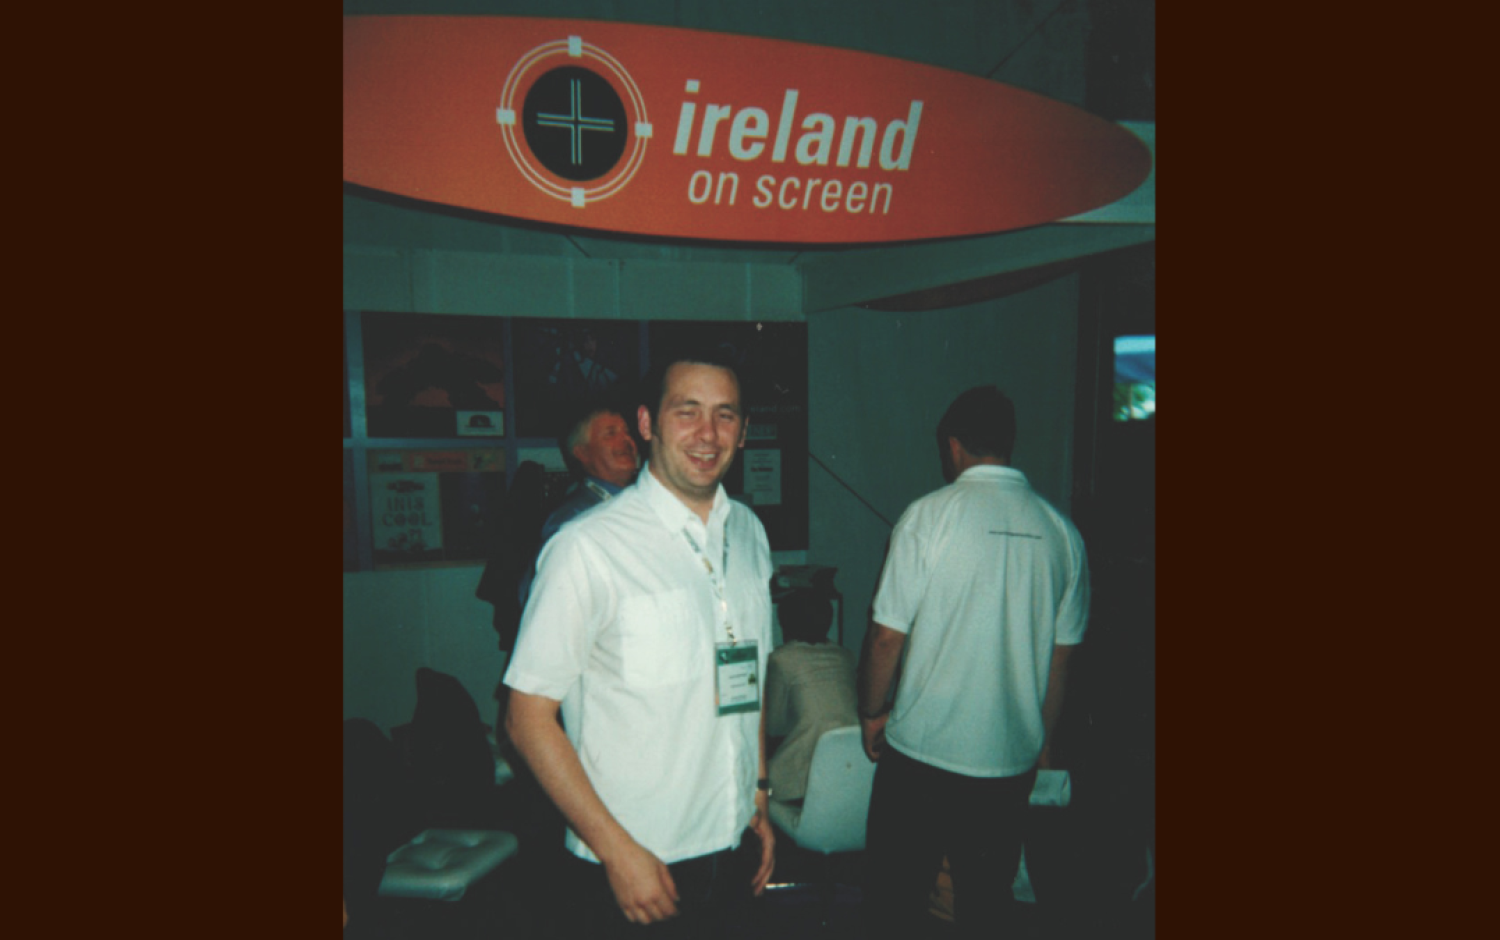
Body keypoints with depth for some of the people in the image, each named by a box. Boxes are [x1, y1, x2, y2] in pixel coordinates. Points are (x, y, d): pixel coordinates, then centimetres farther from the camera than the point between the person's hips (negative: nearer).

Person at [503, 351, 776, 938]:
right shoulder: (587, 548, -18)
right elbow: (528, 716, -14)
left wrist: (760, 801, 12)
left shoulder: (749, 532, 3)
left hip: (735, 847, 6)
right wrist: (617, 849, -15)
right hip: (633, 866, -5)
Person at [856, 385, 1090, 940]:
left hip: (923, 749, -4)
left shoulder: (929, 515, -13)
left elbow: (887, 635, -11)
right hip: (1013, 757, 4)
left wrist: (872, 713, 5)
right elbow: (1062, 655, 7)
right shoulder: (1062, 531, 0)